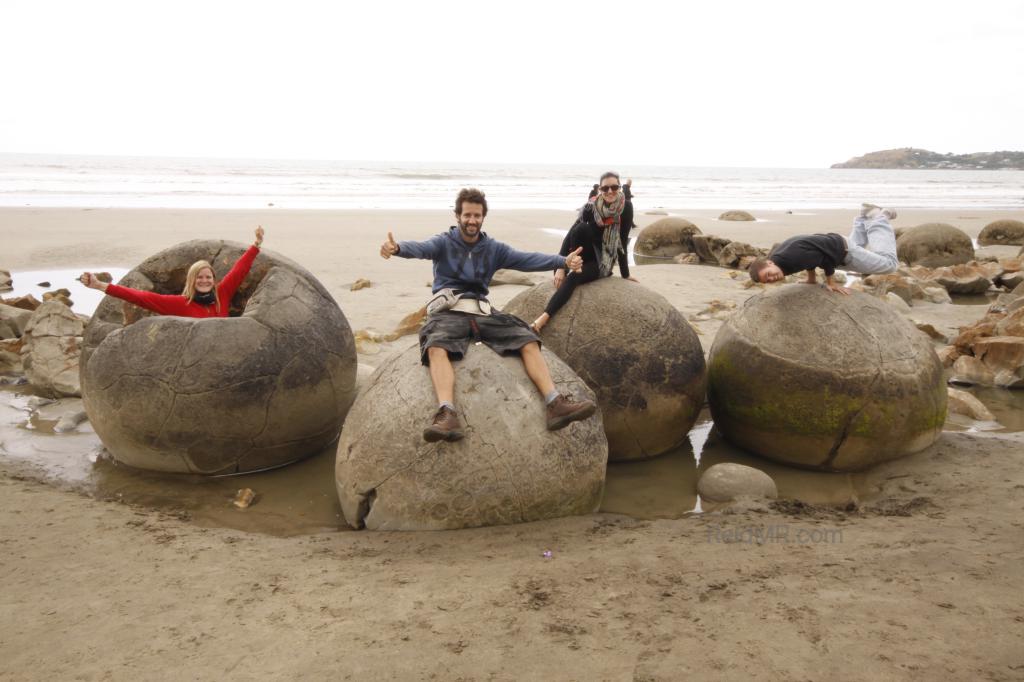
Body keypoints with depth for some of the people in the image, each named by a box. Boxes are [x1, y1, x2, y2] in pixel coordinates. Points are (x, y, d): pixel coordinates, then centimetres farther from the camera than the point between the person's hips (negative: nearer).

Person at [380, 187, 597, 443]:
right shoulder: (444, 242, 7)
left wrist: (564, 261, -14)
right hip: (448, 312, -3)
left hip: (483, 313, 4)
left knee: (529, 341, -16)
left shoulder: (494, 248, 16)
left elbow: (526, 259, 2)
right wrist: (397, 248, -39)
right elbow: (421, 248, -14)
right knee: (436, 347, -35)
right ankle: (447, 416, -51)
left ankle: (555, 404, -24)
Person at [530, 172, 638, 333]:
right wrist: (561, 266, -29)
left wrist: (626, 274, -8)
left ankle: (544, 318, -41)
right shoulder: (592, 206, -14)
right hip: (588, 253, 2)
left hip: (604, 260, -2)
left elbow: (622, 242, -10)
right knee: (581, 228, -31)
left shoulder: (626, 208, -15)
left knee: (574, 277, -32)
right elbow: (571, 234, -20)